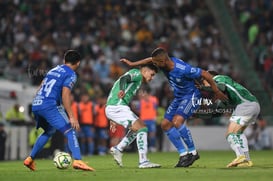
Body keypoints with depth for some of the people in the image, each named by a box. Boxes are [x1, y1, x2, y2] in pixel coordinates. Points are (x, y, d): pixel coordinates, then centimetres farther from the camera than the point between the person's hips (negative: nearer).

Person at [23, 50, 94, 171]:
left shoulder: (54, 70, 23)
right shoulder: (71, 74, 0)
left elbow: (40, 89, 25)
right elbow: (65, 96, -12)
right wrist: (72, 117, -15)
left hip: (35, 105, 8)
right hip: (50, 106, -8)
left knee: (49, 131, 28)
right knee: (70, 131, -9)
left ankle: (30, 159, 29)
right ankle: (77, 161, -27)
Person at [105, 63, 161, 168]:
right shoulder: (137, 73, 1)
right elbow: (124, 79, -22)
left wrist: (113, 119, 30)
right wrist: (122, 90, -44)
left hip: (110, 109, 10)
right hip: (118, 107, -10)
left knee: (137, 128, 20)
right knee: (142, 128, -14)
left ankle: (118, 149, 16)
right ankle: (143, 161, -19)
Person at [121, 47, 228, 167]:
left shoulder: (183, 69, -32)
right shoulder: (165, 62, -10)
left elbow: (205, 74, -22)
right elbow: (150, 59, 14)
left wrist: (217, 92, -12)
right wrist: (132, 64, 19)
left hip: (191, 96, -9)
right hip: (178, 97, 9)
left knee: (177, 121, -27)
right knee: (165, 124, 3)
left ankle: (193, 152, -12)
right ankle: (183, 154, 8)